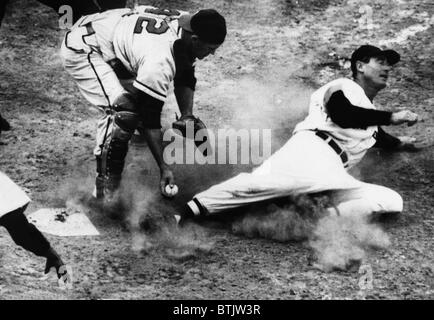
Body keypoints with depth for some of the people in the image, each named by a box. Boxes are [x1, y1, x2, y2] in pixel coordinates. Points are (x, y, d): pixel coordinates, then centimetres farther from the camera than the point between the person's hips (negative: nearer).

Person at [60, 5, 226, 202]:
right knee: (123, 110, -24)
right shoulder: (159, 61, -34)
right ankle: (106, 188, -16)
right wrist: (163, 168, -21)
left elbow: (185, 78, 7)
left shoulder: (186, 23, -9)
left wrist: (187, 116, -4)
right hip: (81, 51, -10)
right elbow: (150, 119, -26)